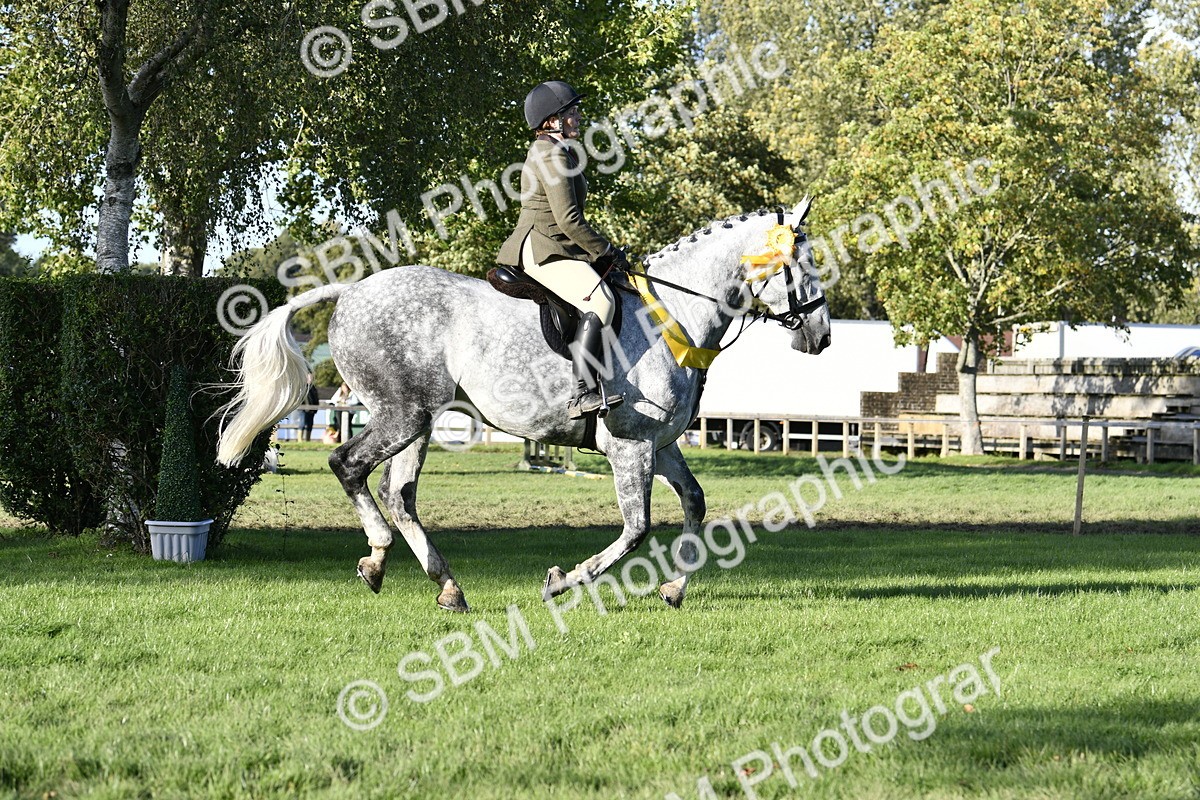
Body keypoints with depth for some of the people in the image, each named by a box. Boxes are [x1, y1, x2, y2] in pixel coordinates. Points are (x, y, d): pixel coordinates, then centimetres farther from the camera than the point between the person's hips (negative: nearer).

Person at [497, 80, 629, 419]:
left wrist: (604, 251, 21)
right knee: (600, 300, -30)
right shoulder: (553, 156, -13)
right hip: (542, 251, -12)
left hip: (558, 249, 12)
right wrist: (606, 251, -9)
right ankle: (583, 394, -40)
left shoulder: (549, 151, 20)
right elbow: (569, 220, -19)